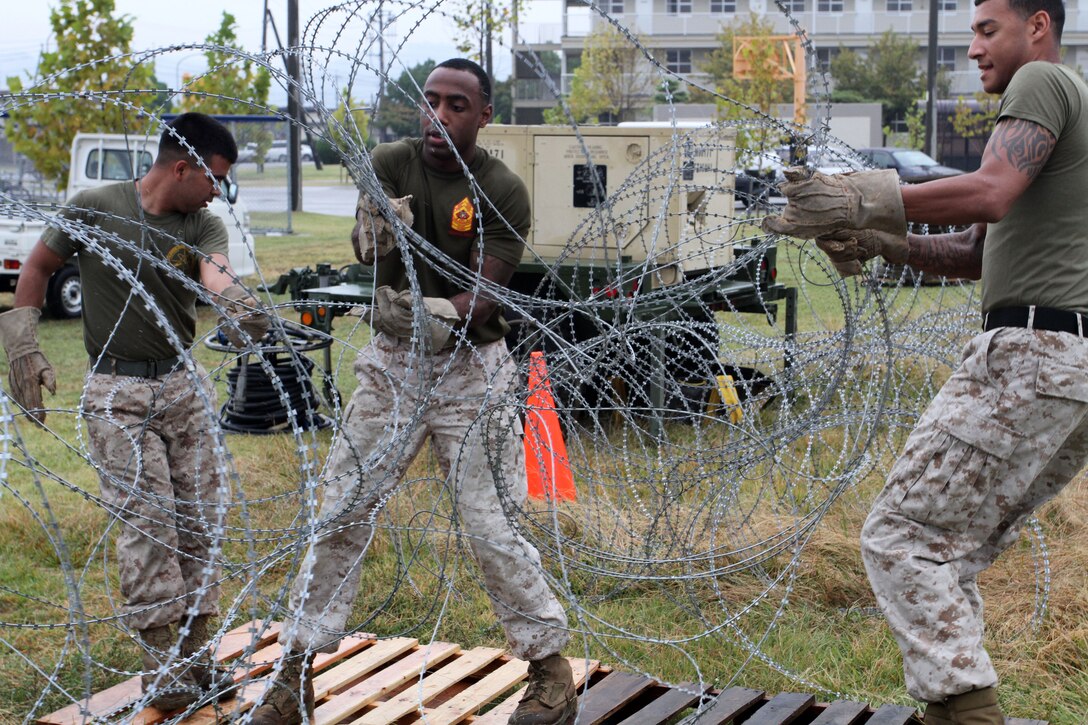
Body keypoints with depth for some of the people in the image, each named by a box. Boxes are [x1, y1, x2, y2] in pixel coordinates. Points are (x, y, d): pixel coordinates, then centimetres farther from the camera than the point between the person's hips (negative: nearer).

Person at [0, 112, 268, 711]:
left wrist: (238, 304, -45)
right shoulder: (93, 209, -8)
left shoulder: (202, 225, 0)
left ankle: (196, 659, 18)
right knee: (146, 521, -10)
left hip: (185, 385, 4)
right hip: (117, 392, -4)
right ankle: (160, 668, -3)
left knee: (197, 521, 6)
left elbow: (216, 272, -21)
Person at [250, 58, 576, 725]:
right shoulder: (392, 164, -2)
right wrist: (377, 237, -37)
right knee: (342, 514, 5)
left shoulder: (502, 191, -11)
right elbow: (367, 252, -14)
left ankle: (551, 668, 14)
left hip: (471, 370, -3)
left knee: (492, 526, -4)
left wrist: (443, 316, -38)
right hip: (392, 364, 3)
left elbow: (485, 295, -17)